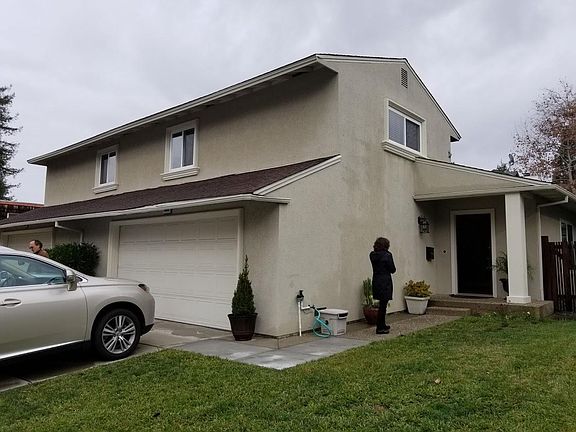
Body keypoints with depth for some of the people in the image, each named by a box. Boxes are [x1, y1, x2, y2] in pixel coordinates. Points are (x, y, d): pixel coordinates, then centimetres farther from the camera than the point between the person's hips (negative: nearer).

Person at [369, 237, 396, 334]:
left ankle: (382, 325, 30)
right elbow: (393, 270, -9)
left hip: (376, 282, 7)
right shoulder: (387, 255, -14)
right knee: (383, 305, 0)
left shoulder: (372, 255, 5)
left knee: (382, 304, 19)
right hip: (385, 282, -7)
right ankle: (380, 328, 4)